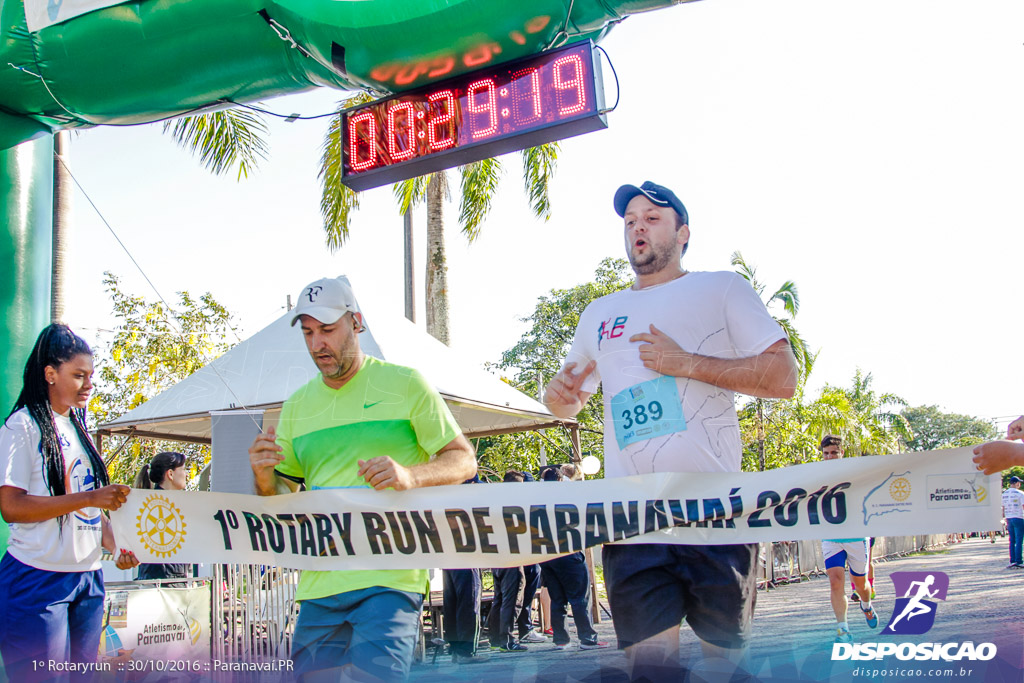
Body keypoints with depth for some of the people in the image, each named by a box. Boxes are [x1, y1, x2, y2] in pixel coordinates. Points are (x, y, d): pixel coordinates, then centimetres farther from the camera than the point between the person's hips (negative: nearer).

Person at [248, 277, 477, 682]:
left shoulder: (403, 384, 3)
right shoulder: (297, 406, 15)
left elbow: (464, 461, 1)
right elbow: (280, 496, 20)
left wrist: (409, 476, -19)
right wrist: (263, 475, -4)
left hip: (389, 578, -4)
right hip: (318, 586, 5)